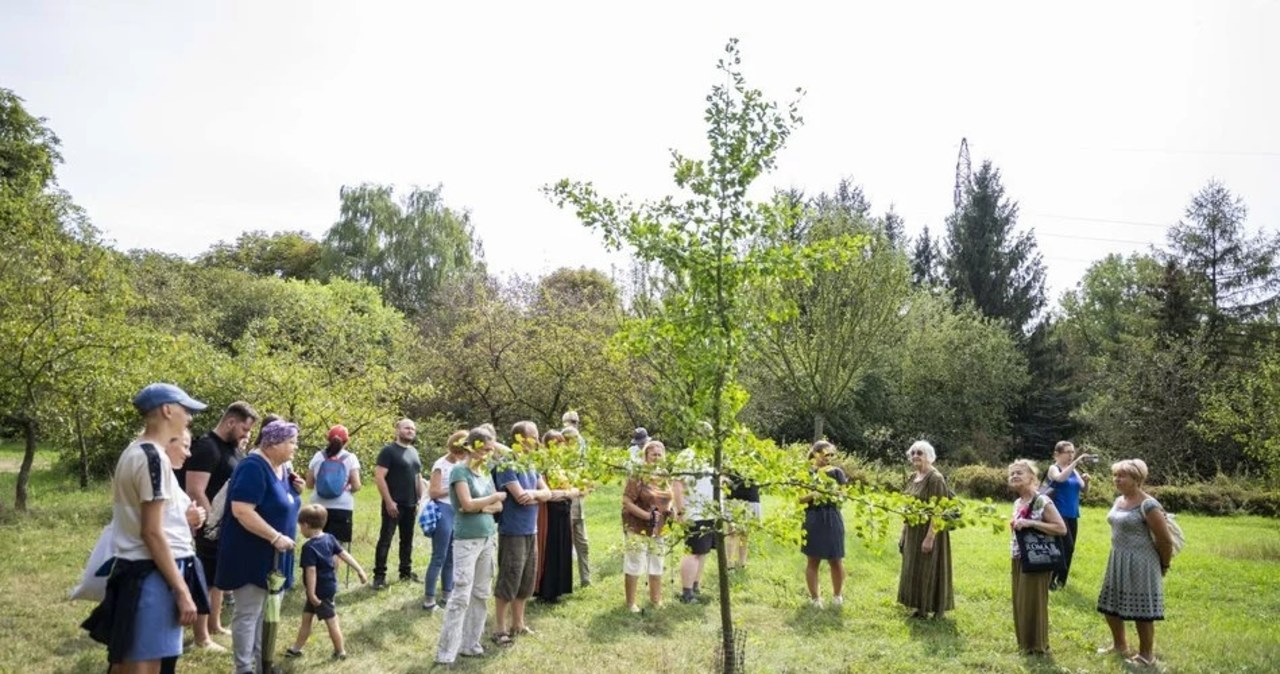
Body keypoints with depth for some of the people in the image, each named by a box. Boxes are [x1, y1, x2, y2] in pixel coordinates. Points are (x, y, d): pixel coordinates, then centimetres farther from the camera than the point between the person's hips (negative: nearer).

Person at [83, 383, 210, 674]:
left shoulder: (133, 452, 13)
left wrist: (182, 517, 6)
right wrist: (182, 590, -19)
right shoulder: (154, 457, -17)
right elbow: (152, 532, -21)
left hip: (134, 570, 10)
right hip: (152, 574, -10)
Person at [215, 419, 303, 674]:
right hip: (250, 554, -9)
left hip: (272, 555, 9)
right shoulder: (253, 467, -20)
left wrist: (294, 488, 5)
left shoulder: (280, 469, 8)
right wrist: (275, 537, -27)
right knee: (248, 613, -1)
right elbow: (241, 510, -28)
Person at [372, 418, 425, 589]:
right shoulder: (389, 451, -8)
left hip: (411, 505, 7)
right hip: (394, 504, -7)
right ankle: (379, 575, 3)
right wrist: (389, 501, -18)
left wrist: (421, 498, 11)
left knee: (407, 539, 13)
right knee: (385, 539, -2)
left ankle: (406, 571, 23)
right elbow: (379, 477, -14)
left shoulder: (414, 452, 14)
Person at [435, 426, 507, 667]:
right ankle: (446, 653, -1)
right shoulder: (460, 470, -9)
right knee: (461, 596, -8)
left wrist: (480, 507, -9)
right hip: (467, 540, -7)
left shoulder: (486, 473, 12)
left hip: (488, 538, 7)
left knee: (481, 594, 11)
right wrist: (495, 497, -6)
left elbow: (498, 507, 10)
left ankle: (470, 644, 21)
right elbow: (468, 504, -18)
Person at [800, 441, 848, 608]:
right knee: (813, 561, 6)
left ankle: (837, 595, 27)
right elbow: (799, 498, -4)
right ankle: (814, 597, 20)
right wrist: (812, 495, -21)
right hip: (813, 520, -1)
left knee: (836, 561, 6)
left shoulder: (836, 472, 2)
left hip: (833, 520, 1)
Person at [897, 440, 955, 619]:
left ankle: (938, 610, 13)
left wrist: (930, 537, -23)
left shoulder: (935, 478, -16)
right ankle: (921, 607, 24)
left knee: (930, 570, 0)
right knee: (914, 570, 13)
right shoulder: (913, 477, 8)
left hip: (929, 531, -8)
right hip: (913, 532, 8)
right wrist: (903, 532, 13)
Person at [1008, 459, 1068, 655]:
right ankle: (1024, 642, 27)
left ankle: (1037, 645, 15)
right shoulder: (1017, 503, 9)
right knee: (1020, 602, 13)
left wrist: (1031, 523, -25)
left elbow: (1061, 528, -21)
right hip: (1019, 560, 8)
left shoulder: (1042, 501, -15)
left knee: (1033, 602, 1)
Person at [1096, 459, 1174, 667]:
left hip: (1140, 564, -8)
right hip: (1117, 561, 9)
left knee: (1141, 610, 3)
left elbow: (1165, 540, -15)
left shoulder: (1148, 505, -19)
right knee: (1110, 606, 15)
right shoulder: (1119, 501, 6)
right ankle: (1120, 645, 35)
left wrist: (1163, 566, -2)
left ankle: (1146, 655, 20)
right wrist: (1118, 558, 19)